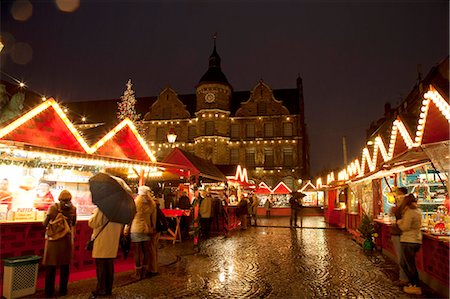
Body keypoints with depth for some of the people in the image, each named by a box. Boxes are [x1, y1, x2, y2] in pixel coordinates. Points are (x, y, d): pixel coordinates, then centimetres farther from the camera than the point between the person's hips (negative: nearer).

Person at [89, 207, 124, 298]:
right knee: (109, 266, 14)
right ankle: (108, 289, 23)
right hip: (113, 243, 6)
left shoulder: (101, 209, -18)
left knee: (101, 267, 4)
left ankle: (101, 290, 10)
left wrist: (94, 214, 4)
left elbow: (92, 223, -10)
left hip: (101, 242, -6)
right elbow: (121, 226, 11)